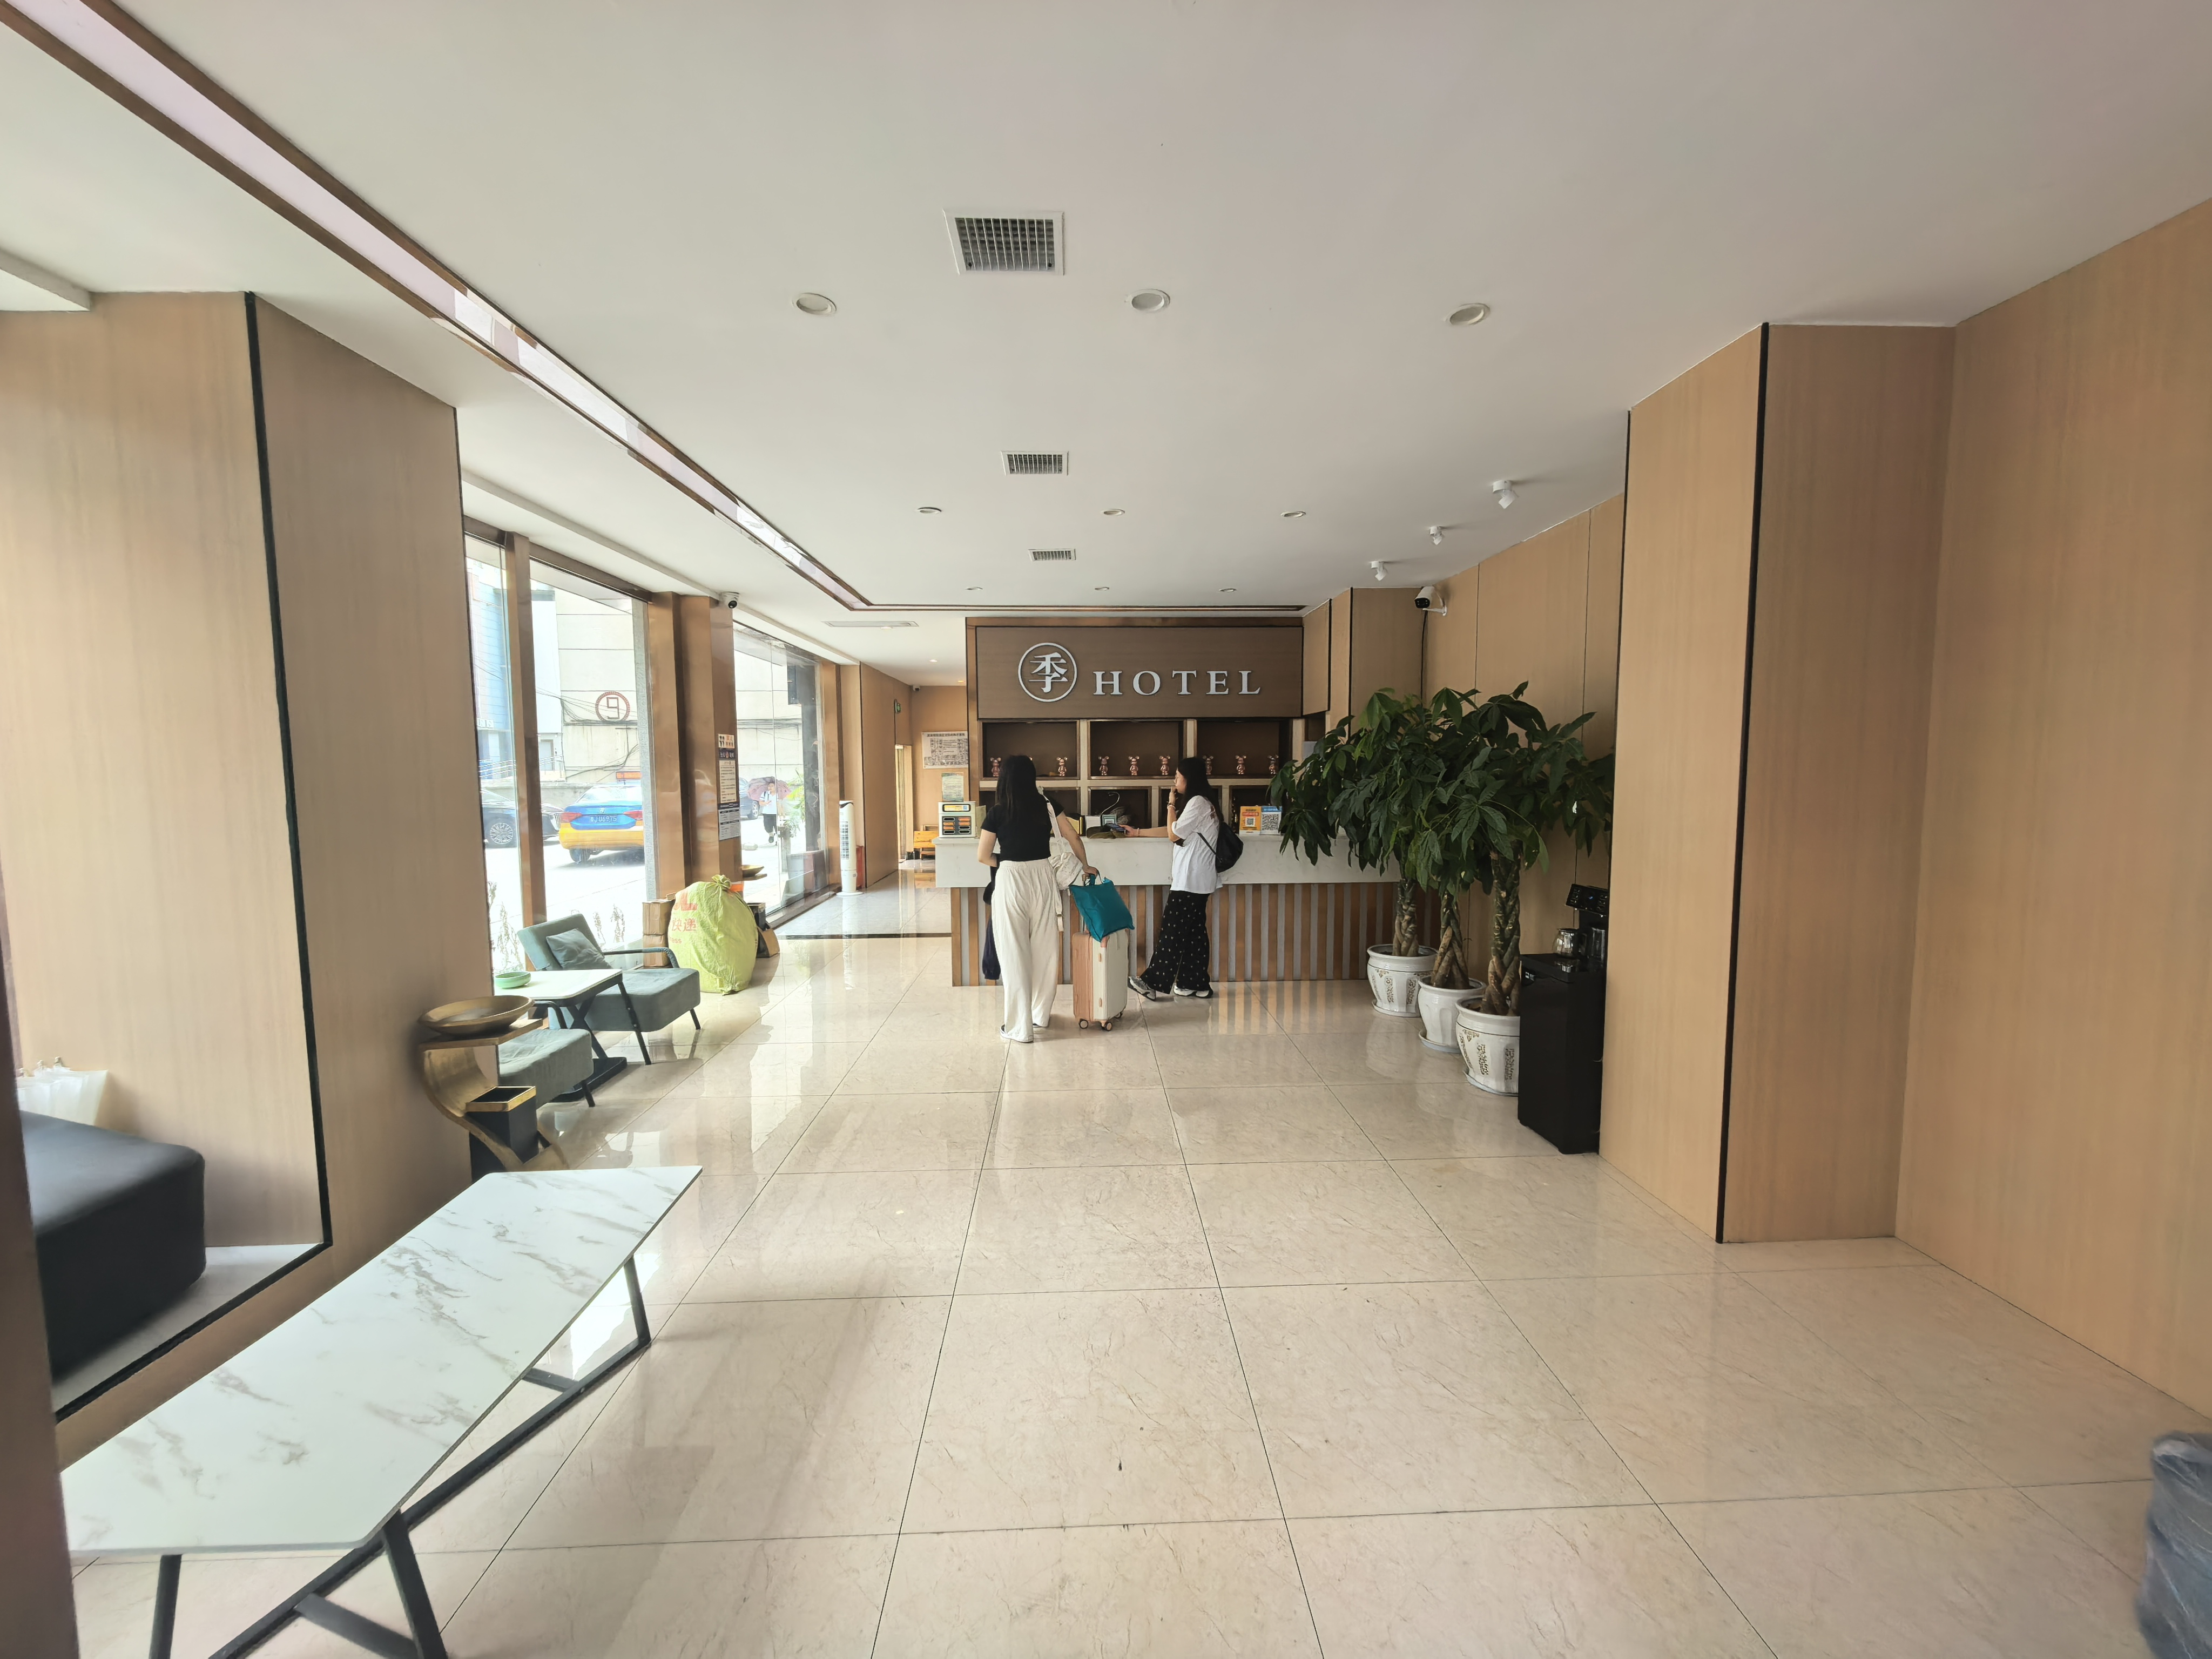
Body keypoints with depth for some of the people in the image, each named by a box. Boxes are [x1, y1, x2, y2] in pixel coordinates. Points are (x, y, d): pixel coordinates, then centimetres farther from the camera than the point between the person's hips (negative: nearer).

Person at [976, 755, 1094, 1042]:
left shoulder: (998, 812, -6)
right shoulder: (1046, 807, 2)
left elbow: (983, 856, -5)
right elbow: (1074, 837, 7)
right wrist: (1085, 866, 21)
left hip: (1010, 883, -3)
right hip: (1042, 879, 4)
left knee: (1015, 954, 4)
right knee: (1044, 949, 14)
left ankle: (1020, 1027, 9)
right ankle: (1041, 1015, 29)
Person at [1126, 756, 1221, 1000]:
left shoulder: (1198, 803, -14)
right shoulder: (1199, 803, 18)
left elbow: (1173, 835, -14)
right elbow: (1172, 831, 22)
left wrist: (1172, 805, -3)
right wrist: (1139, 832, 22)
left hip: (1190, 880, -10)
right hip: (1198, 879, 10)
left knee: (1172, 930, -7)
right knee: (1193, 930, 10)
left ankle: (1154, 983, -3)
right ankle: (1196, 984, 14)